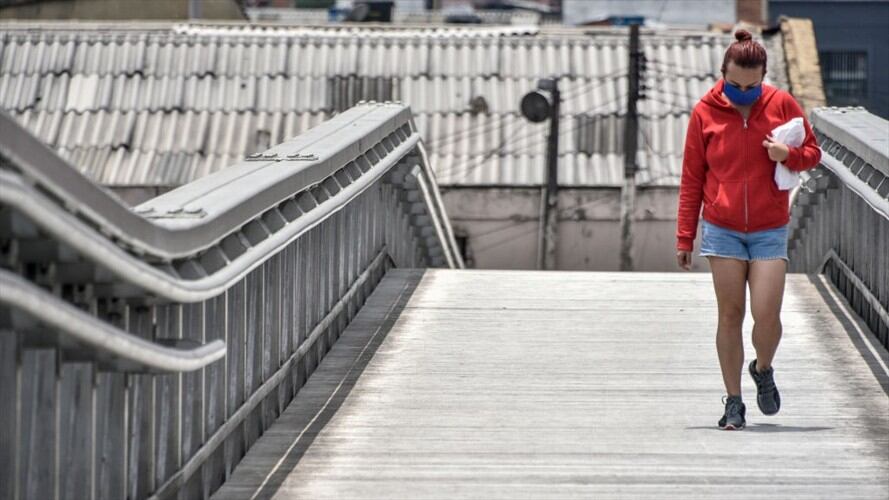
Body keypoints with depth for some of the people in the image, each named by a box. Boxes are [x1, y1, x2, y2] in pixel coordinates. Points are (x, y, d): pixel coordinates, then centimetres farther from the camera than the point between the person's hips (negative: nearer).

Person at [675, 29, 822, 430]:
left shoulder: (782, 104, -1)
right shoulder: (705, 112, -1)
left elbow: (813, 153, 9)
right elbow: (691, 179, 4)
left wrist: (788, 155, -15)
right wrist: (685, 238, 4)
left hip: (769, 230, 0)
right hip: (723, 230, 0)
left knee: (766, 315, -9)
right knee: (730, 315, 2)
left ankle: (763, 370, 23)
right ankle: (733, 402, 10)